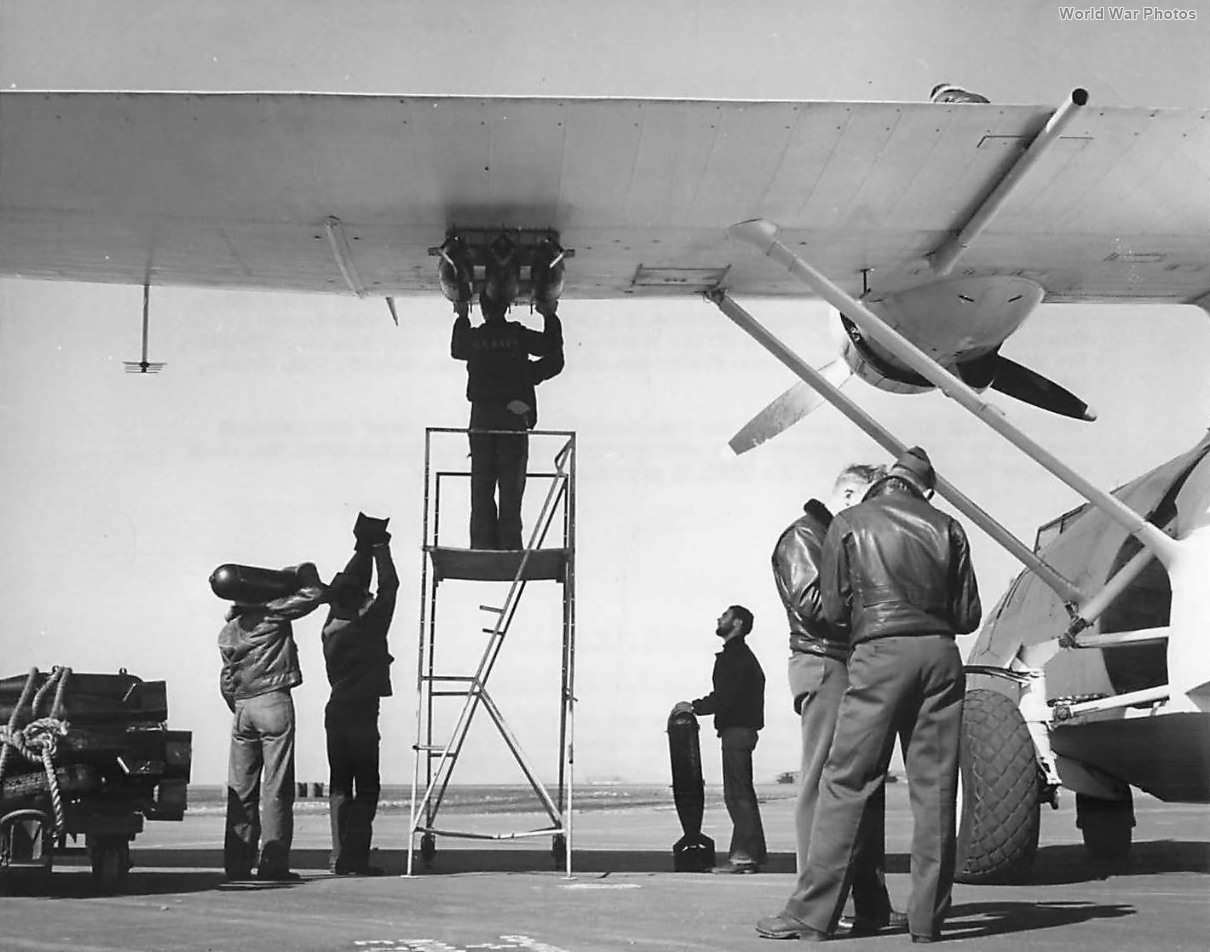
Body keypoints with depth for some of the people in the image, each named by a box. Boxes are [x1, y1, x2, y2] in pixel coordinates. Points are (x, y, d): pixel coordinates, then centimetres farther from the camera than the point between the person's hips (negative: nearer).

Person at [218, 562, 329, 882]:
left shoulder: (227, 631, 13)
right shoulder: (271, 613, -5)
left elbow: (227, 678, 16)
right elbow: (314, 593, -7)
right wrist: (290, 577, 9)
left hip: (242, 706, 6)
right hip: (274, 702, -6)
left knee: (240, 787, 8)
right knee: (275, 787, -4)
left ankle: (237, 861, 7)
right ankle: (273, 862, -6)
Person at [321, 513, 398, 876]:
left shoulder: (331, 626, 5)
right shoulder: (368, 626, -13)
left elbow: (349, 582, 18)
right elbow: (389, 586, -5)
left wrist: (364, 548, 20)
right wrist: (379, 547, 6)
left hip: (336, 710, 7)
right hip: (361, 713, -7)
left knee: (339, 785, 11)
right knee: (366, 788, -3)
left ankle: (342, 856, 9)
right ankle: (354, 858, -8)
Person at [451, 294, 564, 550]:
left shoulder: (473, 337, 2)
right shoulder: (519, 336, -3)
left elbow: (456, 350, 25)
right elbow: (553, 353, 7)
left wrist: (461, 318, 37)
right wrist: (550, 317, 19)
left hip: (481, 416, 2)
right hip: (514, 416, -2)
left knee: (481, 487, 5)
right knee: (511, 486, 1)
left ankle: (482, 547, 0)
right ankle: (510, 546, -4)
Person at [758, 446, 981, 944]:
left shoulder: (849, 524, 6)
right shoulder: (945, 528, 11)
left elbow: (832, 610, 5)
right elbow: (968, 615, 11)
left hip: (879, 655, -3)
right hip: (940, 655, 3)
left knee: (846, 783, -1)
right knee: (934, 786, 6)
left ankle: (812, 915, -2)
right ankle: (927, 917, 8)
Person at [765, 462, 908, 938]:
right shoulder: (803, 536, -3)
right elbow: (811, 602, -15)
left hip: (855, 666, 10)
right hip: (824, 664, -10)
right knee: (824, 784, -10)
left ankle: (870, 902, 12)